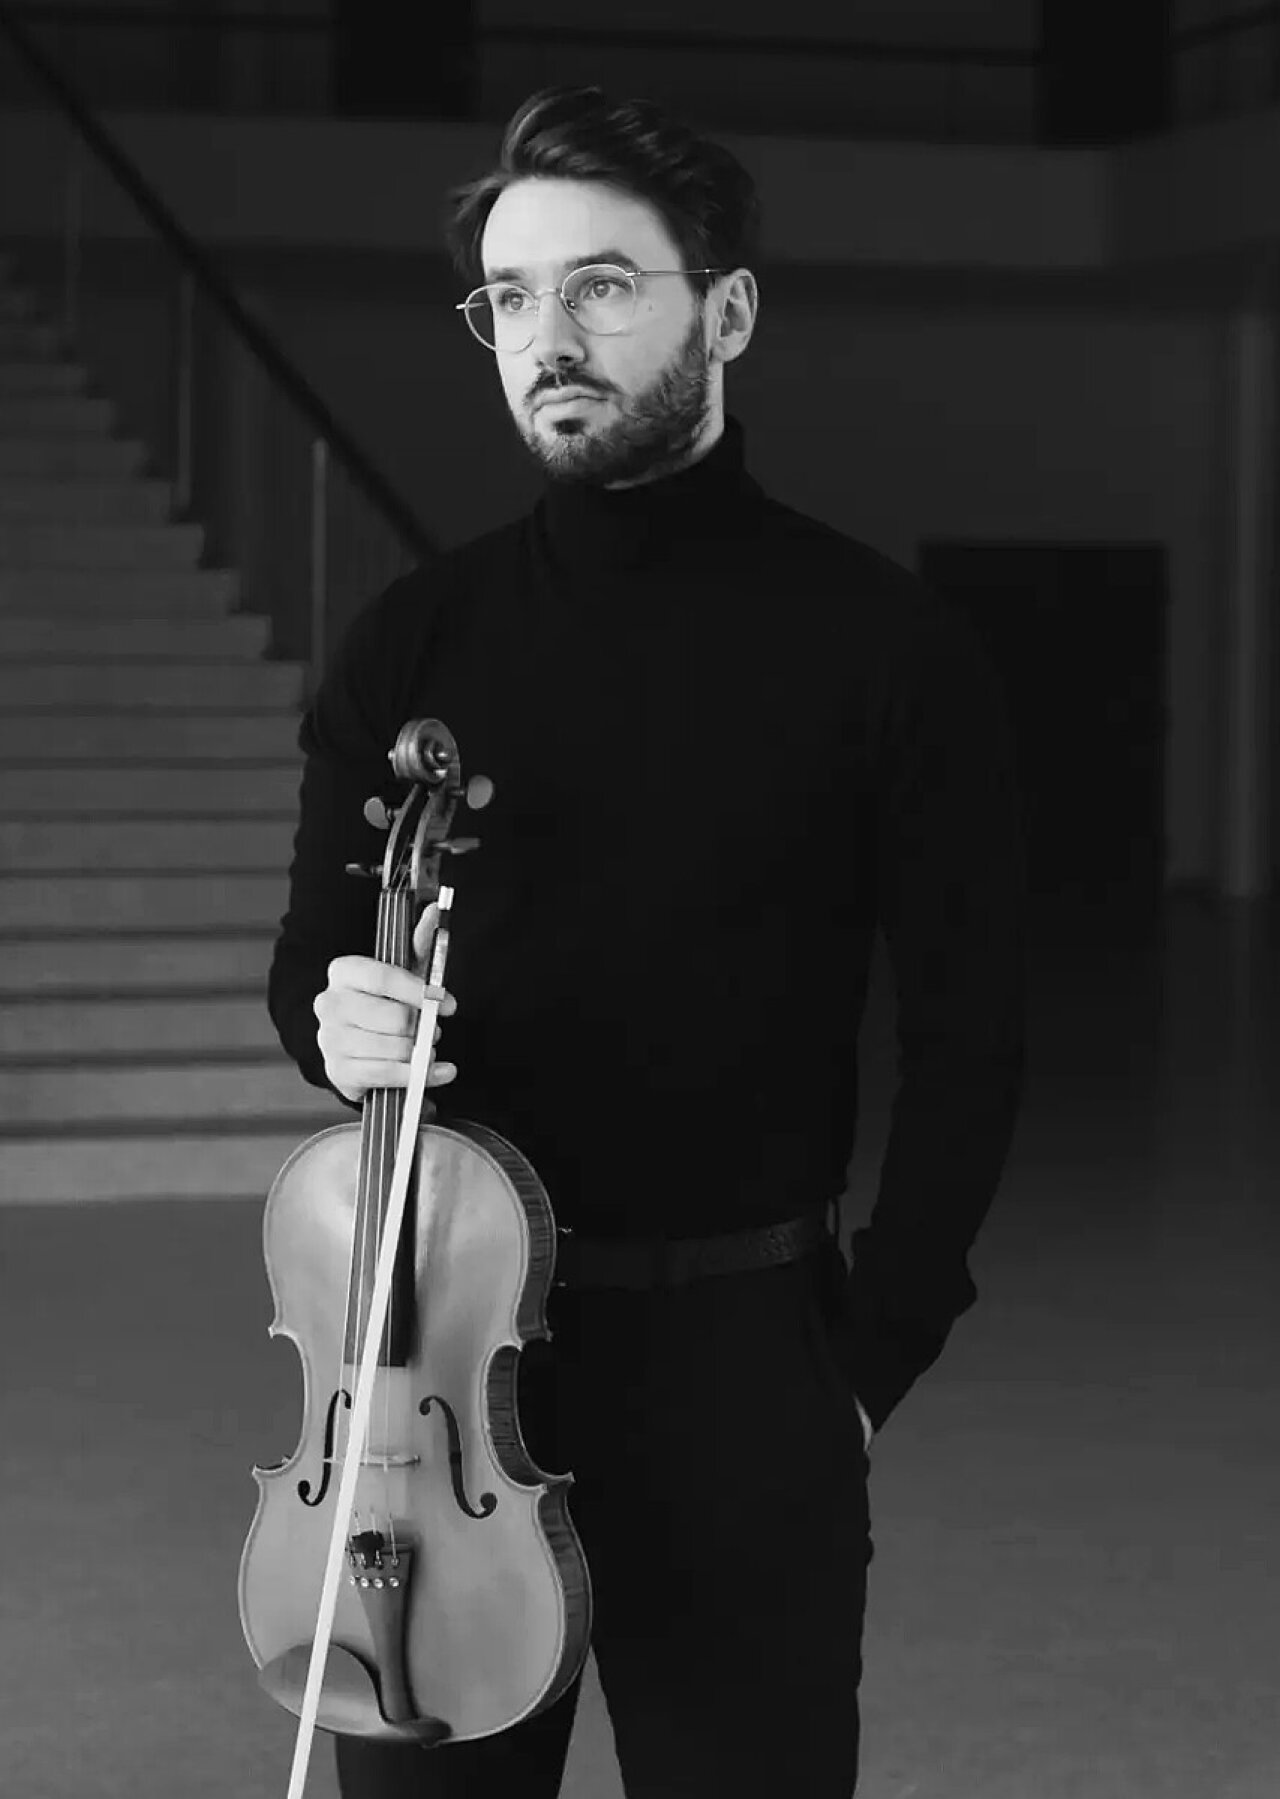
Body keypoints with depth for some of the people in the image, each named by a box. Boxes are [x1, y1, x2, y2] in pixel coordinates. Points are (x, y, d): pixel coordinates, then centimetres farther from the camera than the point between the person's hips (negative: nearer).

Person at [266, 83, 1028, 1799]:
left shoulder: (883, 645, -3)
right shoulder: (414, 640, 5)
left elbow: (966, 1039, 0)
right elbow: (313, 953, 14)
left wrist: (871, 1351, -4)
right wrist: (334, 1014, -9)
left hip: (739, 1357, -2)